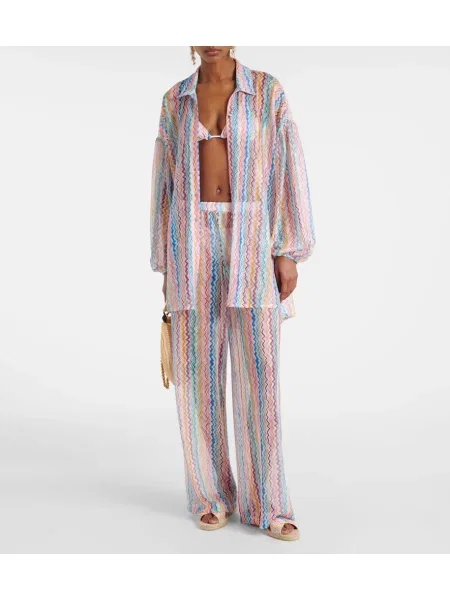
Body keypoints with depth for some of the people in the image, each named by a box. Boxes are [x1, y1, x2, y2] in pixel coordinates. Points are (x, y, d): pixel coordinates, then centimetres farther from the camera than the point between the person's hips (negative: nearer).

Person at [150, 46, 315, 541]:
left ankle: (266, 503, 8)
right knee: (199, 373, 2)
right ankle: (211, 495, 17)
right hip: (194, 241, 2)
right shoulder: (175, 99, 11)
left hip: (250, 241, -1)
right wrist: (166, 265, 6)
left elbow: (289, 170, 0)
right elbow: (167, 183, 11)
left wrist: (289, 252, -7)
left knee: (258, 373, -4)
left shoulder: (268, 91, 5)